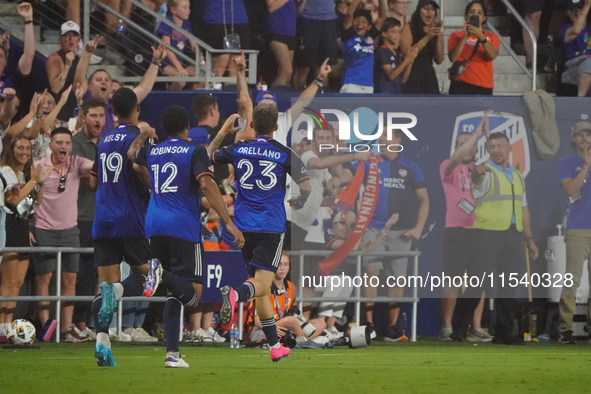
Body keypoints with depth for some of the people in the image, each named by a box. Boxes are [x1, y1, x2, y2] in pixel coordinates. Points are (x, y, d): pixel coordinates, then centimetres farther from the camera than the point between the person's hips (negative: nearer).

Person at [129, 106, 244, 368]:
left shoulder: (152, 152, 14)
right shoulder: (194, 151, -2)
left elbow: (132, 152, 38)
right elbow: (207, 184, -16)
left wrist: (144, 133, 57)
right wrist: (229, 222, -17)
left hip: (154, 228, 5)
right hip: (183, 228, -5)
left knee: (175, 292, 14)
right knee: (191, 294, -6)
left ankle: (172, 353, 2)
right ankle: (163, 275, -36)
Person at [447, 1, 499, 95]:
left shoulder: (491, 37, 14)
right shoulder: (457, 36, 11)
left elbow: (492, 55, -7)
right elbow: (453, 58, -6)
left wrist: (481, 36, -21)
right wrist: (465, 36, -11)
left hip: (484, 87, 1)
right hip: (461, 85, -1)